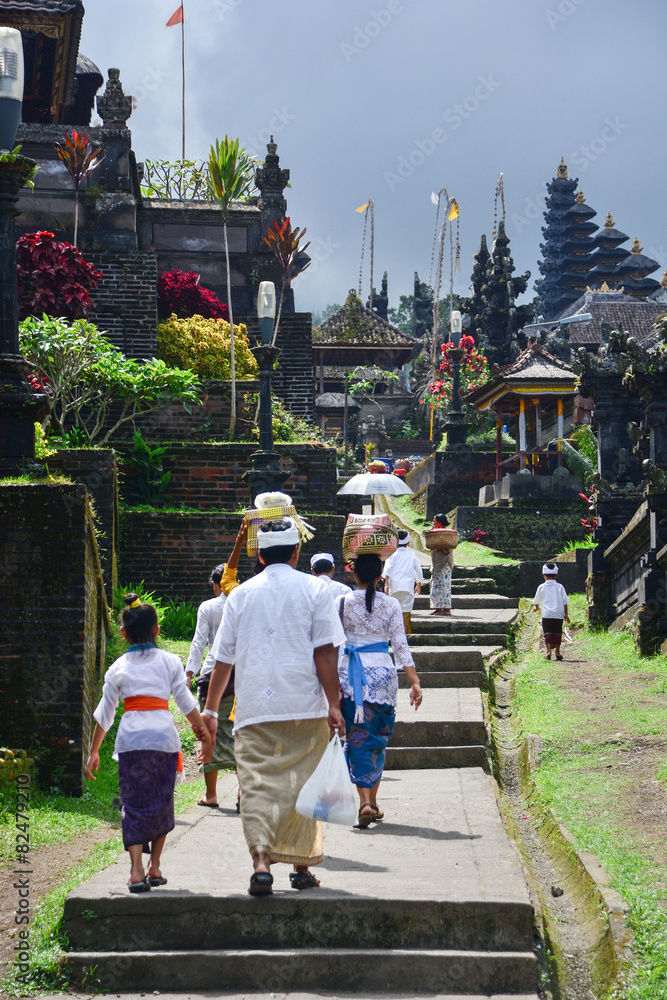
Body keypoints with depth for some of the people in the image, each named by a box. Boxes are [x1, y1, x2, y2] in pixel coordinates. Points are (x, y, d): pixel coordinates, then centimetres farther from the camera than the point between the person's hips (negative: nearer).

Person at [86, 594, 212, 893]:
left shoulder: (118, 668, 9)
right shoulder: (170, 661, 8)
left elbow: (105, 714, 11)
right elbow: (186, 703, 7)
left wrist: (94, 751, 19)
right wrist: (204, 732, 18)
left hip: (130, 739, 0)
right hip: (163, 735, 0)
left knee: (133, 804, 3)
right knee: (162, 803, 14)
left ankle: (136, 870, -10)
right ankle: (154, 867, 19)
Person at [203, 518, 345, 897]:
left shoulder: (241, 595, 9)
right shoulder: (315, 590, 2)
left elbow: (223, 658, 11)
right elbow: (324, 653, -6)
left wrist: (211, 708, 18)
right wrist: (333, 705, -4)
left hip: (254, 709, 1)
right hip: (305, 706, -1)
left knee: (257, 784, -2)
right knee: (301, 783, 11)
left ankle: (261, 860, -19)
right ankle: (302, 864, 17)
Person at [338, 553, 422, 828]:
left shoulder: (342, 602, 0)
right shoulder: (391, 604, 1)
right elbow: (400, 645, -2)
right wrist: (414, 682, -1)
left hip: (350, 673, -1)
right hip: (382, 671, 1)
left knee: (358, 737, 1)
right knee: (378, 738, 13)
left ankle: (364, 801, -14)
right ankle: (373, 803, 18)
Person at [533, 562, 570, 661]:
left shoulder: (541, 587, 3)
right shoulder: (560, 587, 4)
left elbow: (536, 601, 17)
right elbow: (565, 602, 5)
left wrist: (536, 607, 39)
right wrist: (566, 614, 12)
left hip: (546, 614, -1)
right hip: (559, 614, 1)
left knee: (547, 632, 0)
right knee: (557, 633, 11)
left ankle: (548, 651, -15)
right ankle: (557, 651, 14)